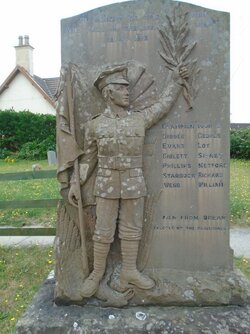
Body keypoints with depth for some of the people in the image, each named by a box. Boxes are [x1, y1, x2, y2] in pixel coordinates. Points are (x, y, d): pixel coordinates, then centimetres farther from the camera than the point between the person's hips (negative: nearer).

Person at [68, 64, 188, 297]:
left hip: (134, 184, 2)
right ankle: (97, 272, 24)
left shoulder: (140, 119, 2)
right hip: (107, 184, -1)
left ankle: (129, 272, 25)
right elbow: (88, 157, 5)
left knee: (132, 229, 9)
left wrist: (176, 80, 21)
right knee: (103, 231, 4)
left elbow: (164, 104, 16)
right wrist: (75, 183, 1)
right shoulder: (94, 125, 0)